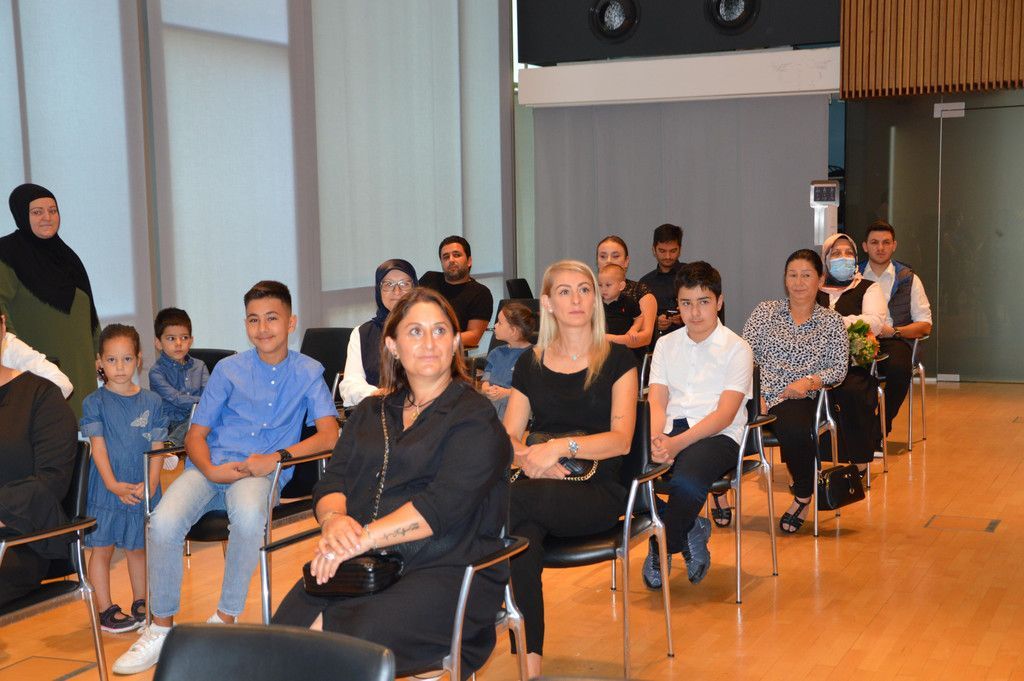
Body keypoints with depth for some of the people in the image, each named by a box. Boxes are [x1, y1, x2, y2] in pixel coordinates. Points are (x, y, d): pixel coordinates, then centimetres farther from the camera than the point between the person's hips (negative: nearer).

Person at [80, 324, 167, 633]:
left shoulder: (151, 402, 3)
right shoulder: (94, 402, -4)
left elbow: (157, 446, 0)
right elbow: (98, 445, -9)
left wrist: (151, 483, -12)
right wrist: (112, 484, -18)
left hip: (143, 489, 2)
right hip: (106, 489, -2)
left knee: (137, 548, 14)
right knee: (102, 548, 5)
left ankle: (140, 603, 28)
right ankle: (105, 609, 15)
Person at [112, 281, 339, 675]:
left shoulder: (308, 372, 7)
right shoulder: (228, 369, 12)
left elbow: (329, 434, -4)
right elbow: (195, 435, 11)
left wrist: (278, 457, -19)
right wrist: (210, 469, -11)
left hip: (260, 474, -2)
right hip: (211, 467, 2)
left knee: (249, 516, -38)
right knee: (164, 522, -28)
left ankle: (225, 620, -19)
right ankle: (161, 628, -10)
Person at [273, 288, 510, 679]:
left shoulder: (475, 419, 2)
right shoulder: (370, 413, 21)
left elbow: (444, 505, -12)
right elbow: (332, 482, 12)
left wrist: (362, 538, -20)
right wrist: (334, 519, -11)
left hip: (445, 568, -4)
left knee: (362, 638, -32)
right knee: (286, 629, -23)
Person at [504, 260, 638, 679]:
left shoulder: (616, 359, 6)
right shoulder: (530, 364, 15)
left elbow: (621, 439, -5)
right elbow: (508, 437, 9)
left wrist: (562, 446, -21)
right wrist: (528, 458, -15)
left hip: (598, 491, -2)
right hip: (542, 488, 2)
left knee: (512, 500, -33)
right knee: (523, 540, -33)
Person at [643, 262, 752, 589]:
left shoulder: (736, 349, 2)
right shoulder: (666, 344, 16)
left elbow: (725, 414, -9)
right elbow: (656, 402, 7)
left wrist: (677, 443, -24)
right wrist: (655, 439, -17)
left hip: (718, 435, -4)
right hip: (671, 431, 4)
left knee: (686, 481, -37)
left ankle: (661, 550, -7)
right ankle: (689, 532, -6)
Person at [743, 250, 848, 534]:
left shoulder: (831, 321, 14)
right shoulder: (765, 311, 15)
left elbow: (839, 368, 5)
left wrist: (810, 381, -14)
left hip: (801, 399, -1)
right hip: (762, 393, 1)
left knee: (792, 428, -37)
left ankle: (804, 496, -9)